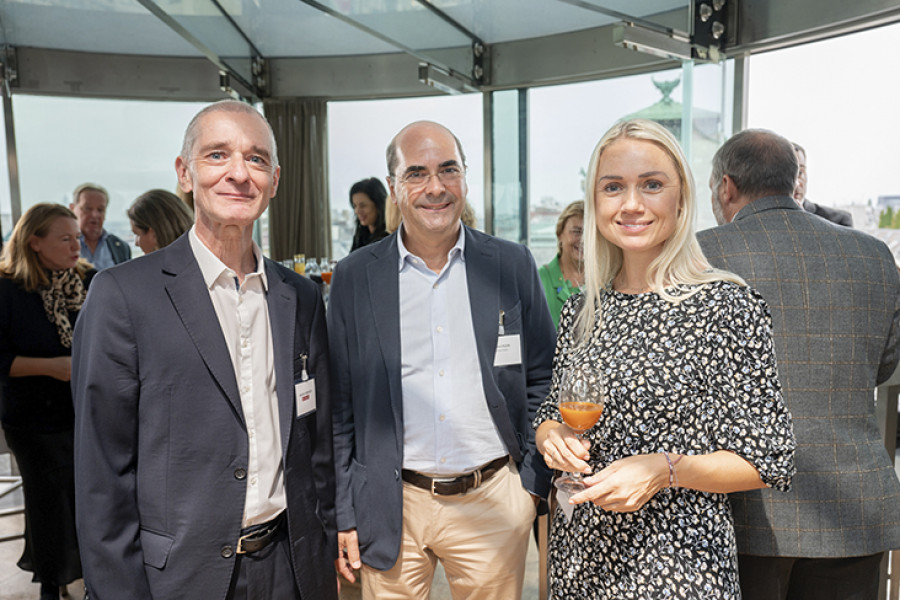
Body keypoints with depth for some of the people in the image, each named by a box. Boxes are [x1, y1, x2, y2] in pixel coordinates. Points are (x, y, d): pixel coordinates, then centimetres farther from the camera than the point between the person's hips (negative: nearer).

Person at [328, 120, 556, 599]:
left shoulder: (512, 266, -2)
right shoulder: (353, 278, -3)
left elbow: (542, 380, 4)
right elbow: (340, 406, 1)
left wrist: (536, 481, 1)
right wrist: (344, 514, 1)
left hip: (493, 501, 1)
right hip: (390, 508, 0)